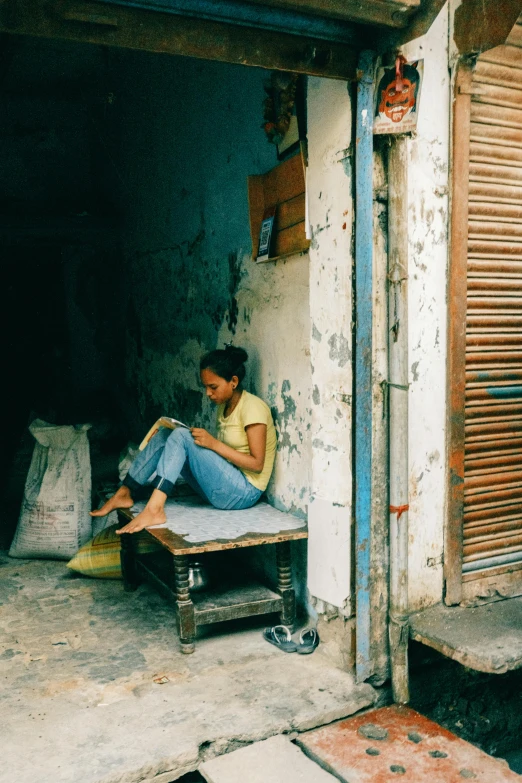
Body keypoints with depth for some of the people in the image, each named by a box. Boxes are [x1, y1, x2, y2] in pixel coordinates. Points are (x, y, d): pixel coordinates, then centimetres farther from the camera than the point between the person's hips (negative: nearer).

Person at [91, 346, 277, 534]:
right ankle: (124, 494, -3)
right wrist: (200, 439, -3)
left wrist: (213, 443, -22)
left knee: (180, 436, -22)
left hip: (244, 492, -8)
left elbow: (257, 464, -19)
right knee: (164, 435, -1)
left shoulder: (252, 407, -14)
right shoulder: (224, 406, 12)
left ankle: (154, 509, -30)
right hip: (225, 486, 8)